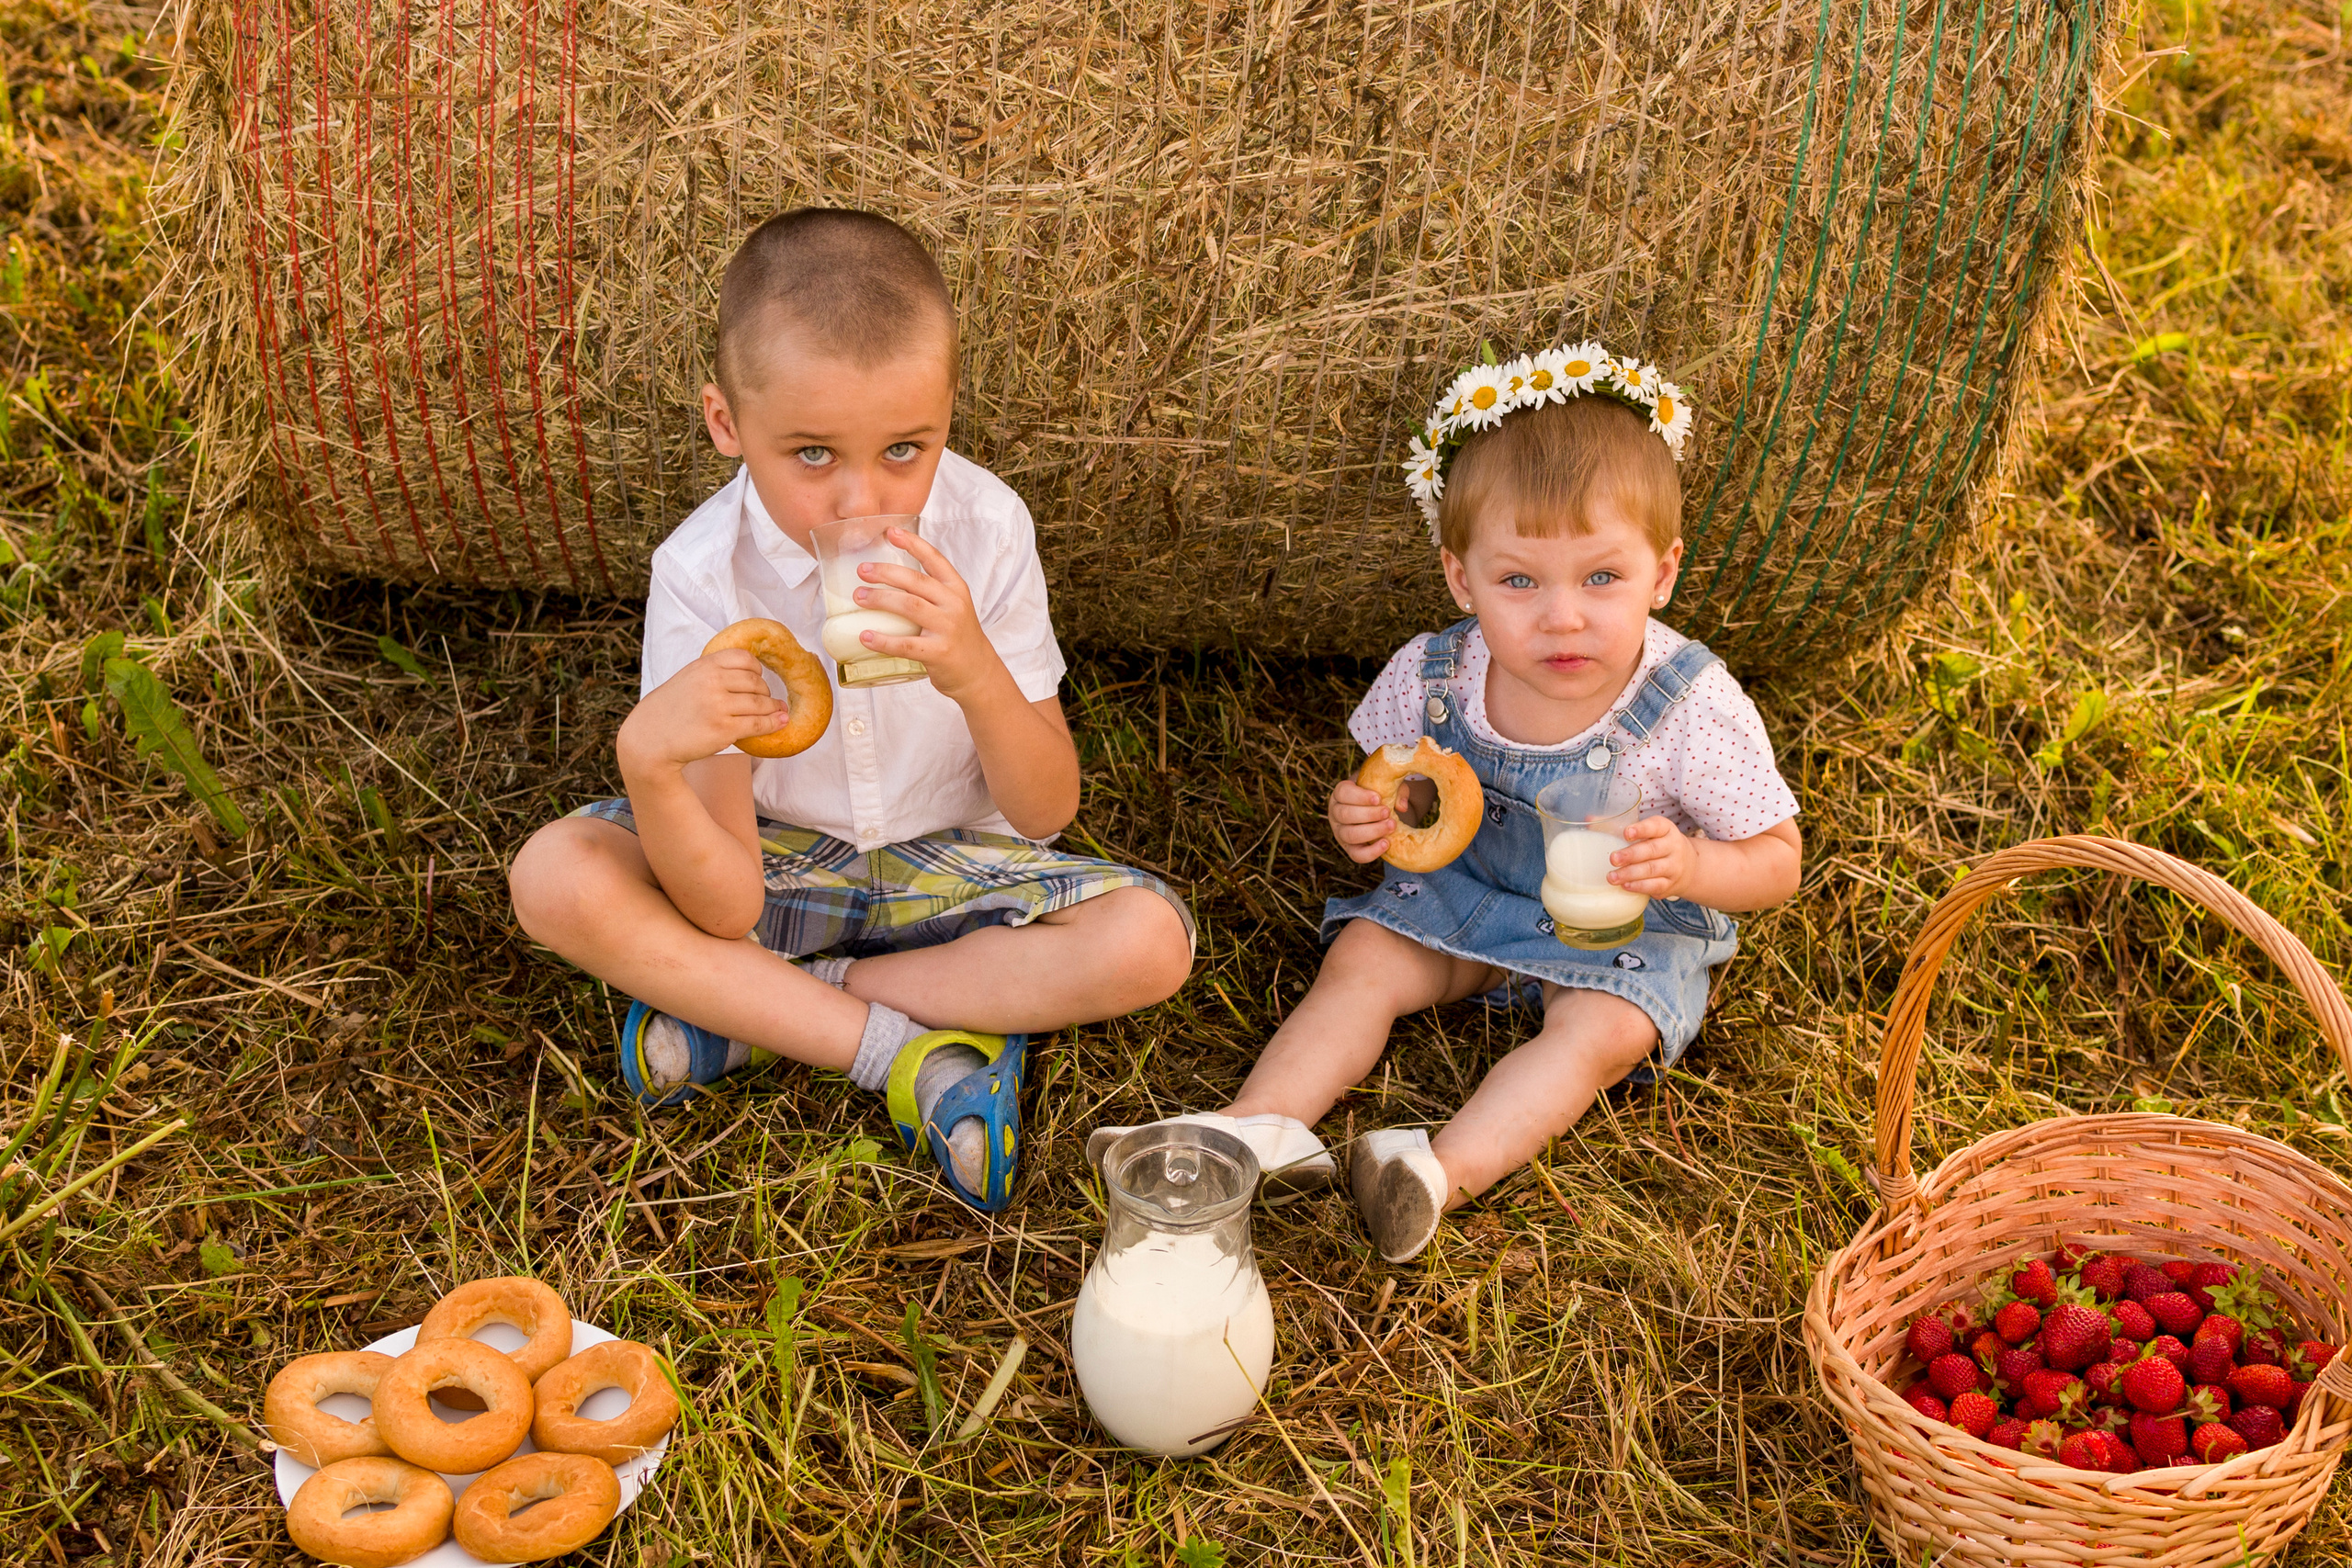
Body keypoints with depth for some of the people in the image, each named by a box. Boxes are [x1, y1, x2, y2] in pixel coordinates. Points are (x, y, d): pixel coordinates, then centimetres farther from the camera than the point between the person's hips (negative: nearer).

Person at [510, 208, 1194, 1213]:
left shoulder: (986, 529, -19)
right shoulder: (703, 572, -22)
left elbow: (1046, 811, -17)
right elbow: (727, 908, -24)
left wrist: (975, 672, -36)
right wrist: (648, 764, -45)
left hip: (944, 863, 1)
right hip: (775, 863, -1)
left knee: (1149, 938, -25)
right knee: (555, 878, -26)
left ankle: (748, 1014, -17)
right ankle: (912, 1048, -23)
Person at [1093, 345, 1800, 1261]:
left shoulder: (1693, 711, -25)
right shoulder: (1432, 679, -16)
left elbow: (1777, 860, -15)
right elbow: (1391, 793, 3)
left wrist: (1692, 865, -37)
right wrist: (1362, 822, -22)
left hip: (1629, 927, -3)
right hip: (1465, 888, 4)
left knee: (1601, 1030, -29)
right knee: (1363, 958, -14)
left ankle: (1453, 1168, -40)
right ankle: (1266, 1119, -26)